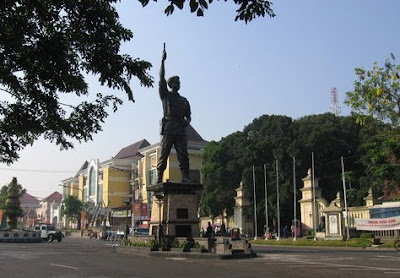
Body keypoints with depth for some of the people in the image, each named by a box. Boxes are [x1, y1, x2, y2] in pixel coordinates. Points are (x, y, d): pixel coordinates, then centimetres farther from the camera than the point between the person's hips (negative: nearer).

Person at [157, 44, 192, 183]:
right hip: (168, 128, -3)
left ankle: (185, 177, -10)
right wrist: (162, 61, -2)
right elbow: (161, 78, 4)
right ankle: (159, 178, -10)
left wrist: (187, 121, 0)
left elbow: (188, 116, 25)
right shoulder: (165, 95, 14)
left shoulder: (184, 101, 25)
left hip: (181, 130, 3)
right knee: (163, 154, -8)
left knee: (183, 154, -7)